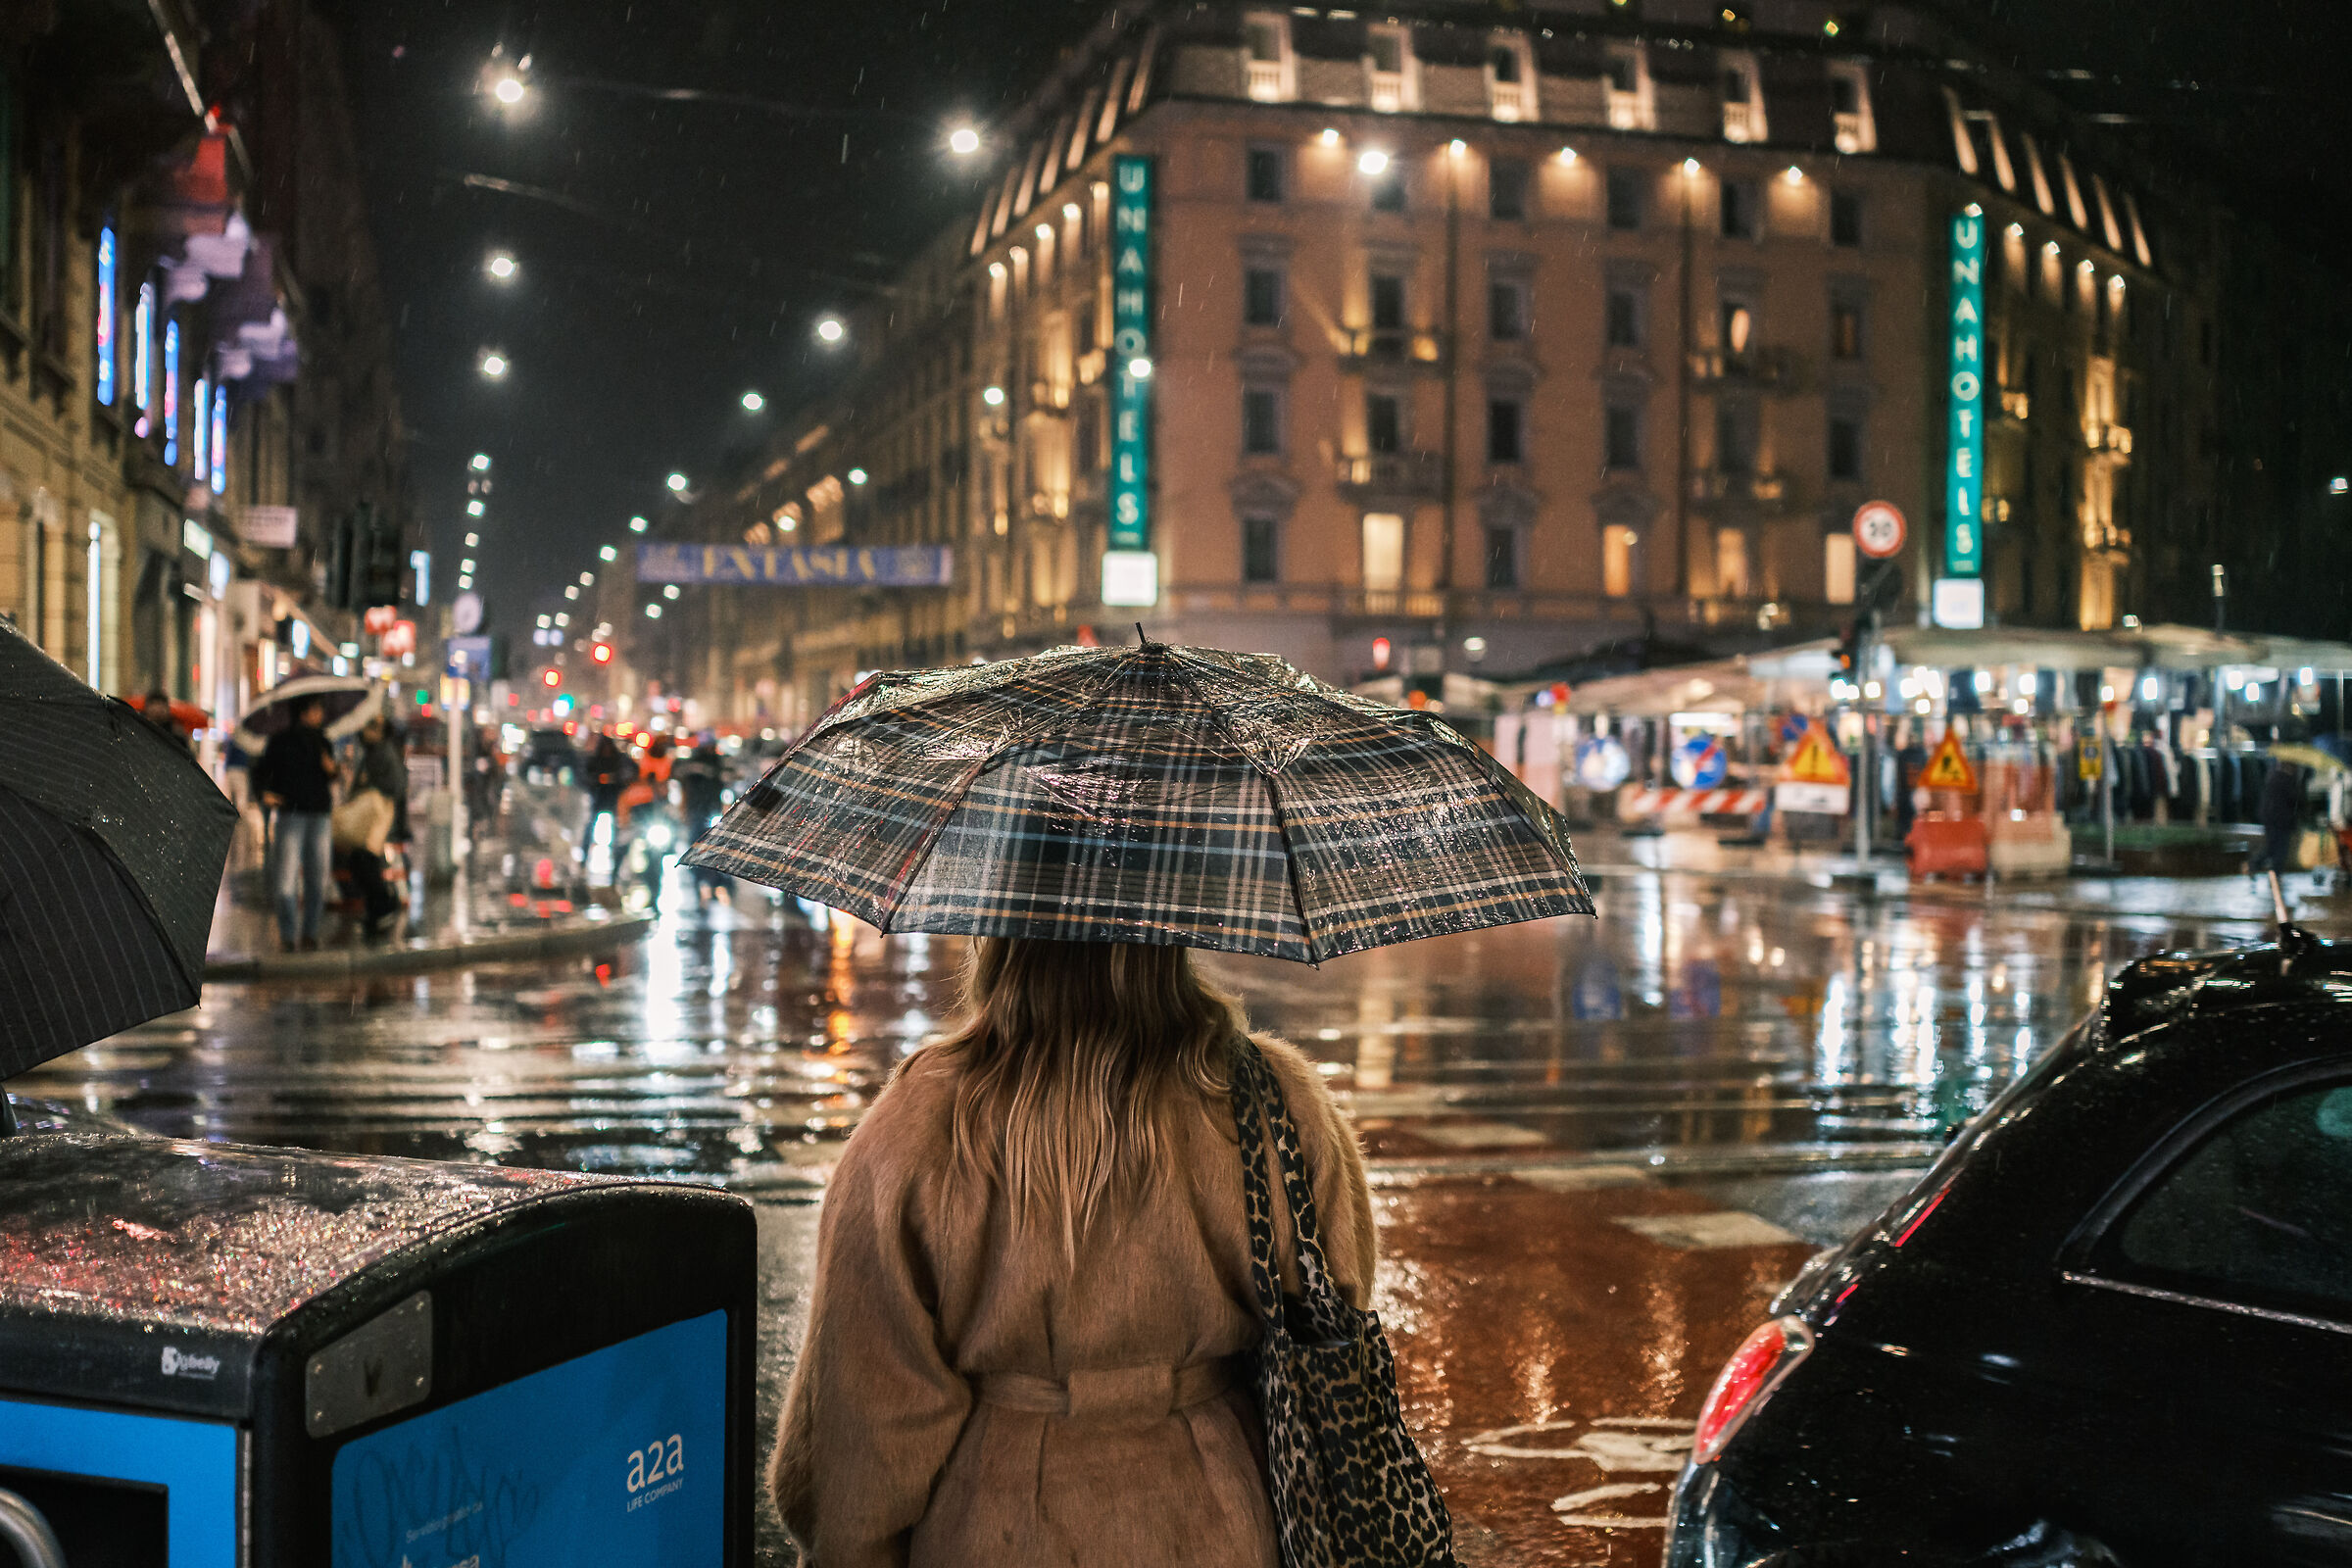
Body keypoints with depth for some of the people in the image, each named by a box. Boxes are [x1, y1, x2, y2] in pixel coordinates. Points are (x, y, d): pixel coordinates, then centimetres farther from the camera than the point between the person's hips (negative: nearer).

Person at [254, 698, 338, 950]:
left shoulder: (325, 744, 13)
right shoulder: (281, 740, 2)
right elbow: (261, 770, 4)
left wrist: (333, 769, -1)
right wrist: (264, 792, -13)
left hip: (320, 815, 3)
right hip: (292, 813, -3)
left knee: (318, 876, 3)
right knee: (286, 875, -10)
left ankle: (310, 932, 12)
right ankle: (288, 935, -5)